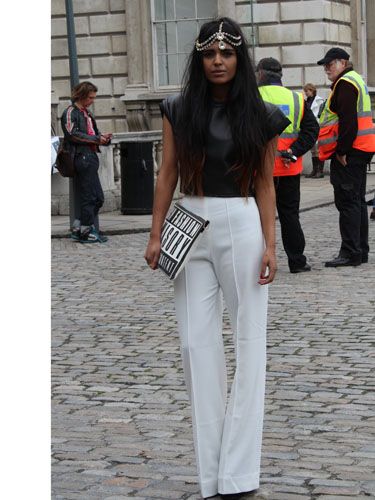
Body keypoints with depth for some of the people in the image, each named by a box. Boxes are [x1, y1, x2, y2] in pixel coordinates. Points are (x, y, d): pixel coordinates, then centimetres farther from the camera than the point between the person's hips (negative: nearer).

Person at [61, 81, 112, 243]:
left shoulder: (87, 114, 22)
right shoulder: (70, 112, -5)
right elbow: (72, 134, -16)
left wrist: (103, 138, 3)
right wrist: (97, 139, -15)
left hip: (91, 157, 9)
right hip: (81, 157, -9)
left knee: (97, 198, 8)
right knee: (89, 197, -7)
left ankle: (78, 228, 13)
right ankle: (87, 232, 0)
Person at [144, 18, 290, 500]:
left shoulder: (261, 116, 2)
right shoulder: (179, 110, 5)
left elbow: (265, 184, 2)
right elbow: (167, 175, 6)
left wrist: (270, 245, -4)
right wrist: (155, 235, 1)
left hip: (242, 227, -1)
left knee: (248, 338, 1)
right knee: (196, 342, 0)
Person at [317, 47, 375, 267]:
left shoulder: (345, 84, -12)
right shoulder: (356, 80, 21)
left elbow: (348, 121, -21)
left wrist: (342, 151, -19)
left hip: (348, 152, -11)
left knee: (347, 201, -9)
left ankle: (351, 253, -9)